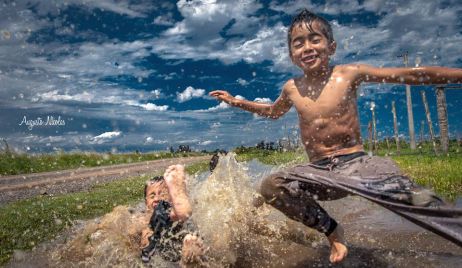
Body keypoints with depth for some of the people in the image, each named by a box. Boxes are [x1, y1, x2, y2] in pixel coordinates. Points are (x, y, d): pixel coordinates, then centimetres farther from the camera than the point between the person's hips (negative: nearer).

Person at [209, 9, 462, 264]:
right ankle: (330, 229, -1)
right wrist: (236, 101, 24)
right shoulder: (291, 88, 7)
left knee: (421, 201, -28)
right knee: (270, 188, -19)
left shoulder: (348, 73, -2)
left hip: (357, 163, -3)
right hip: (319, 171, 4)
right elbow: (273, 111, 28)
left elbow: (410, 74, 1)